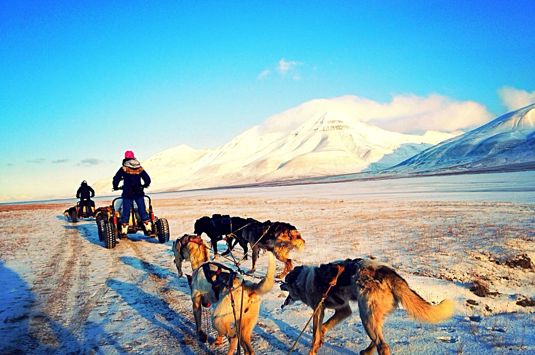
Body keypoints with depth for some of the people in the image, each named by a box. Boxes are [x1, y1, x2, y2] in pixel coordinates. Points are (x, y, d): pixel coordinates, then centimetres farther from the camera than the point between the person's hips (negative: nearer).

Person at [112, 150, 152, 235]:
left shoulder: (123, 169, 1)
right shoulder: (140, 168, 8)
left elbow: (116, 179, 0)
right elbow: (147, 179, 13)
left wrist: (115, 187, 19)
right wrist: (144, 185, 33)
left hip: (127, 194, -2)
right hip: (139, 193, 2)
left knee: (126, 212, 3)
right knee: (143, 211, 7)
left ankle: (124, 231, 1)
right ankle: (148, 228, 3)